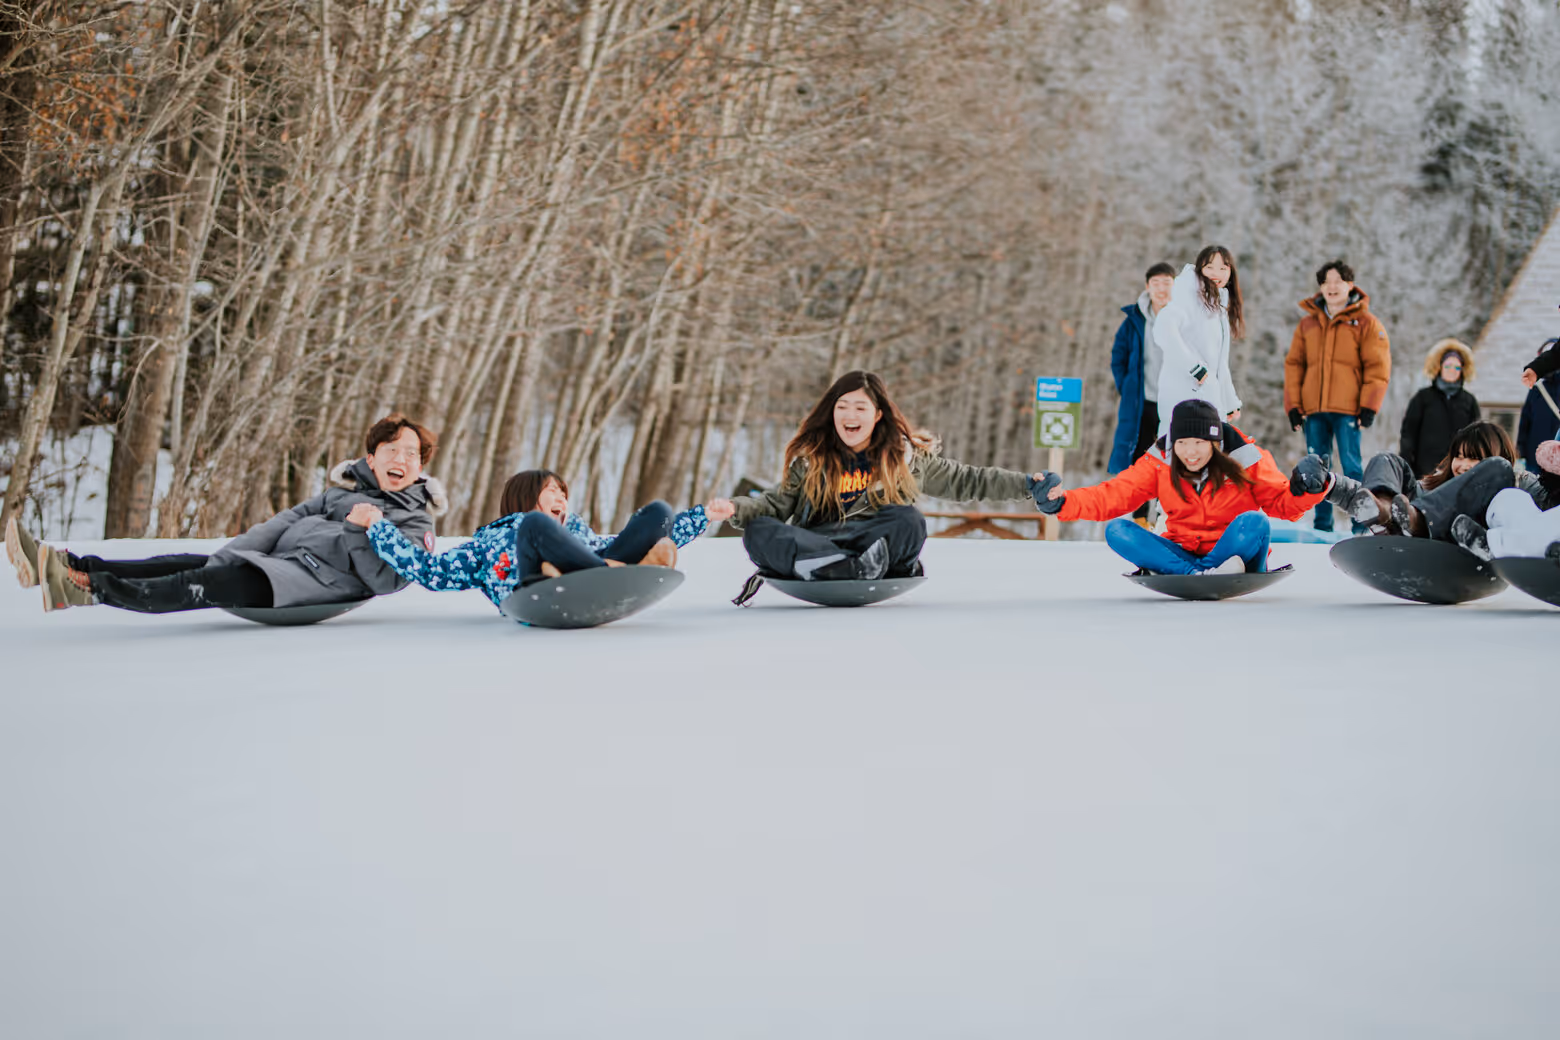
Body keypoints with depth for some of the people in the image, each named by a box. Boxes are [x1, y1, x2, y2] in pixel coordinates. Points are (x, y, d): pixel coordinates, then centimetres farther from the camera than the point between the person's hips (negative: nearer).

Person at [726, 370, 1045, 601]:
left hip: (875, 546, -1)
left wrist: (1027, 485, 10)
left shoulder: (907, 457, 12)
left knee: (909, 521, -31)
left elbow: (967, 481, 17)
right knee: (757, 533, -28)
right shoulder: (811, 460, 13)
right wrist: (735, 509, -8)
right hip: (811, 543, 1)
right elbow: (777, 503, 11)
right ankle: (851, 568, -46)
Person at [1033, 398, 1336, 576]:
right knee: (1117, 531, -21)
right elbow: (1114, 495, -6)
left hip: (1237, 554, -2)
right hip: (1181, 553, 2)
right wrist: (1062, 502, -19)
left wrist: (1303, 488, -25)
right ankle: (1203, 577, -39)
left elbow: (1282, 503, -2)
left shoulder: (1245, 460, -6)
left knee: (1253, 522, -33)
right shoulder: (1160, 462, -2)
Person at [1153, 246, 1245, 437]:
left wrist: (1232, 402, 25)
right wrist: (1195, 367, -23)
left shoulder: (1219, 307, 22)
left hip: (1209, 398, 9)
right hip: (1185, 394, -9)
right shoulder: (1189, 294, -6)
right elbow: (1163, 329, -25)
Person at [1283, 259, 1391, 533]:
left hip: (1348, 410, -4)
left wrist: (1369, 407, -9)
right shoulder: (1307, 324, 14)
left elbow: (1378, 368, -1)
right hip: (1314, 410, 4)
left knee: (1351, 466, -6)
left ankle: (1361, 527, -2)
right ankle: (1322, 526, 14)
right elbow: (1294, 364, 14)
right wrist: (1293, 404, 5)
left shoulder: (1367, 323, 3)